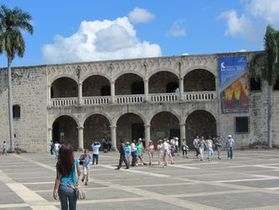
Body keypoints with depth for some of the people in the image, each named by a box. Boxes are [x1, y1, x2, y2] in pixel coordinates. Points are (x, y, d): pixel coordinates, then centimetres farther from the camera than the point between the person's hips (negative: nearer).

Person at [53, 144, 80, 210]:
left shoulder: (59, 164, -11)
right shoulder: (75, 162, -7)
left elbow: (58, 178, -11)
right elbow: (78, 173, 9)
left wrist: (55, 190, -5)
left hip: (62, 188, -1)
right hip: (72, 188, 1)